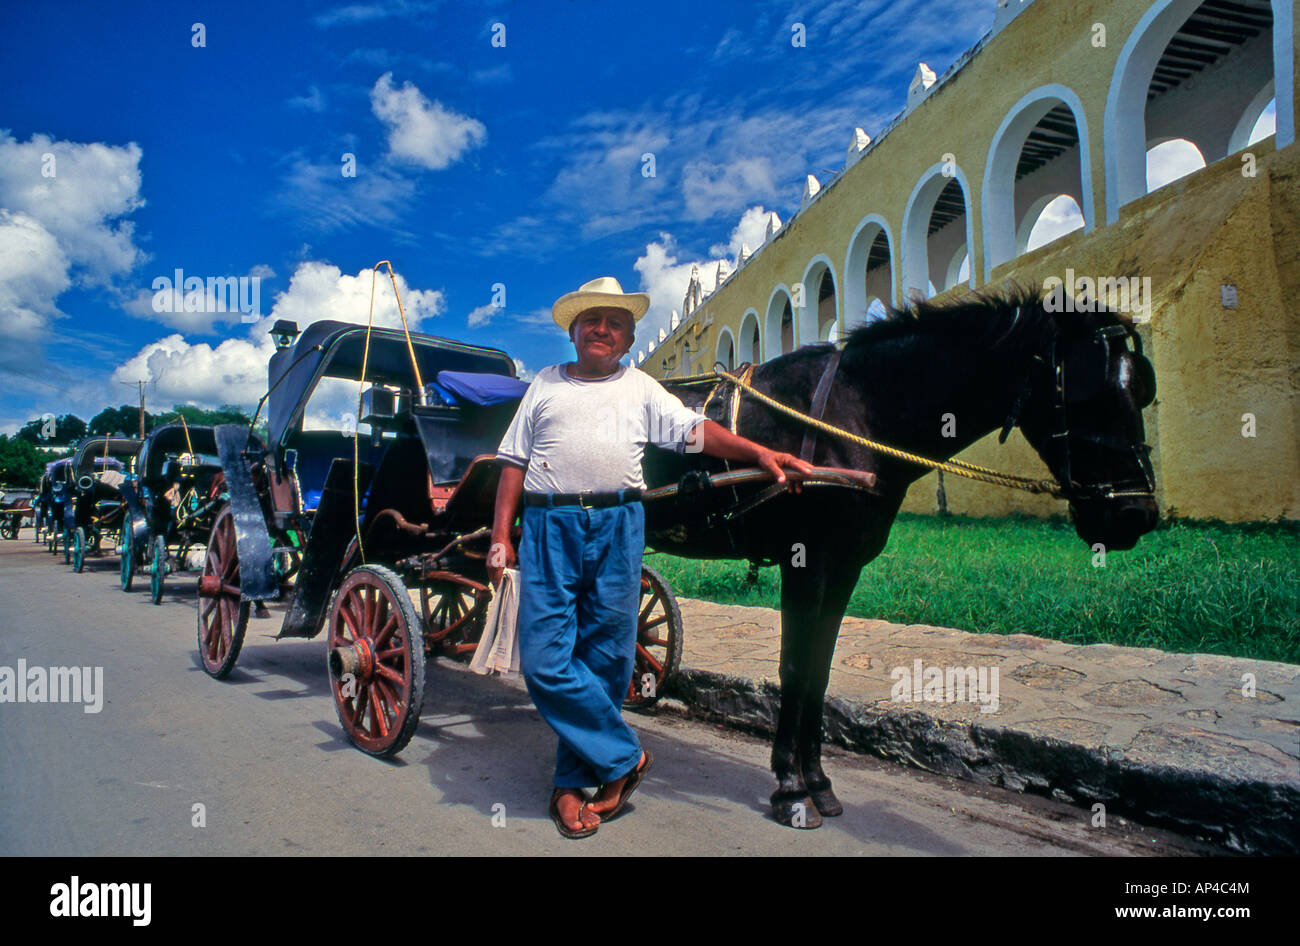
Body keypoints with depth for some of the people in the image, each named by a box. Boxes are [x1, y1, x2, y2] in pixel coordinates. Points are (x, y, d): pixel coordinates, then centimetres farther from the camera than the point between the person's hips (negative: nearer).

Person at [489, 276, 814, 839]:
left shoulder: (642, 388, 17)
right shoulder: (546, 384, 16)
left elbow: (695, 432, 6)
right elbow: (514, 461, 13)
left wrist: (759, 453, -10)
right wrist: (501, 536, 3)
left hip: (618, 528, 0)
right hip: (549, 526, 0)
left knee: (603, 662, 4)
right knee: (546, 661, -8)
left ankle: (573, 783, 20)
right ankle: (623, 759, 9)